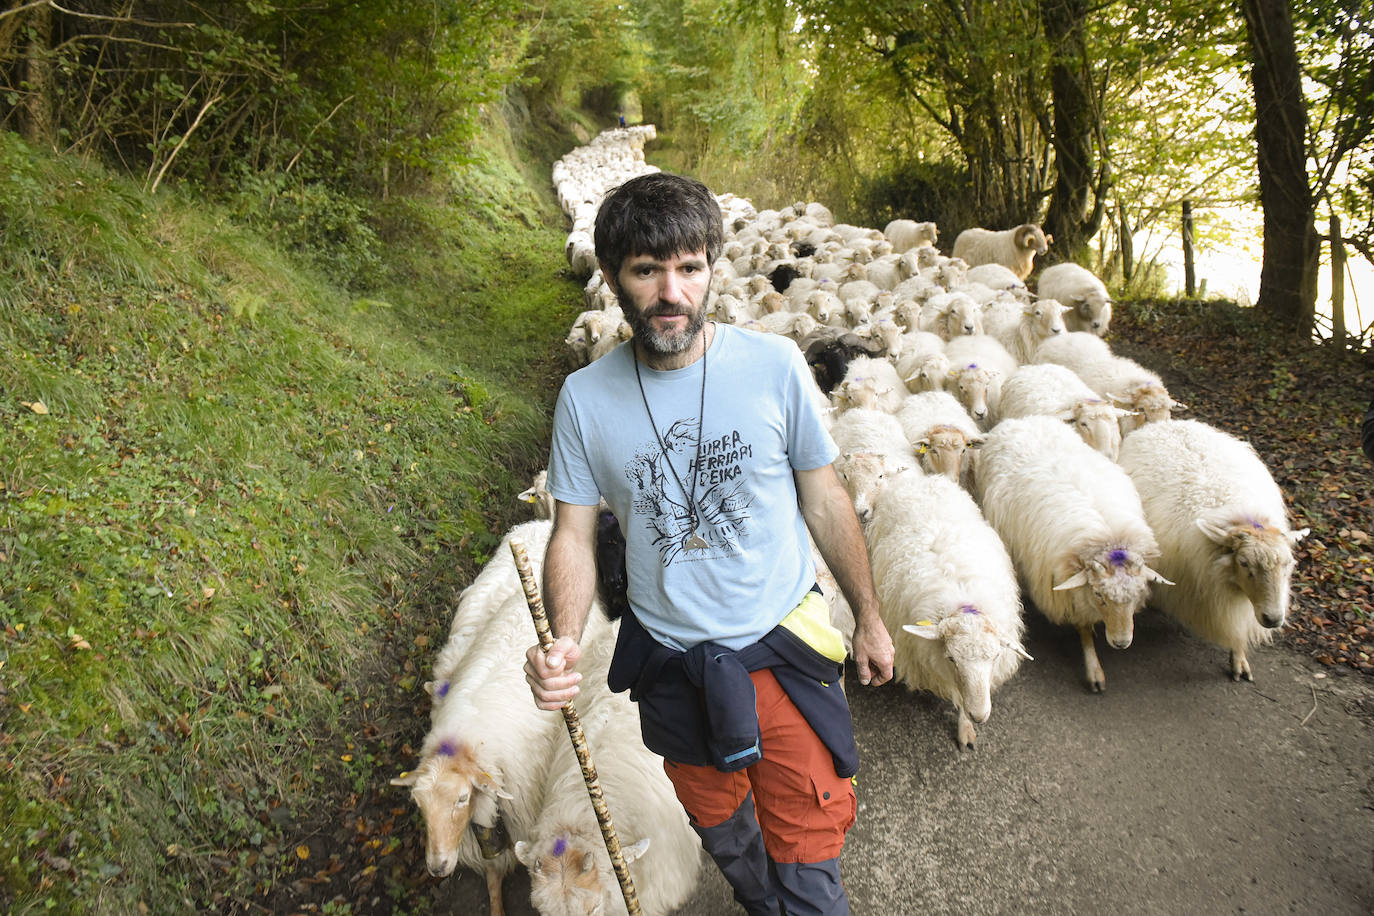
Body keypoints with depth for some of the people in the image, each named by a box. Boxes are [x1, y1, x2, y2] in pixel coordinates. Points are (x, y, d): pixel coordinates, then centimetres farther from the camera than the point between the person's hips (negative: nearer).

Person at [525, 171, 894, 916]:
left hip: (783, 650, -2)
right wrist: (564, 641, -23)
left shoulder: (772, 364, -13)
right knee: (721, 828, 27)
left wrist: (868, 618, 5)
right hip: (671, 663, 2)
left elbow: (824, 499, -3)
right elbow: (573, 532, -5)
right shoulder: (585, 397, -11)